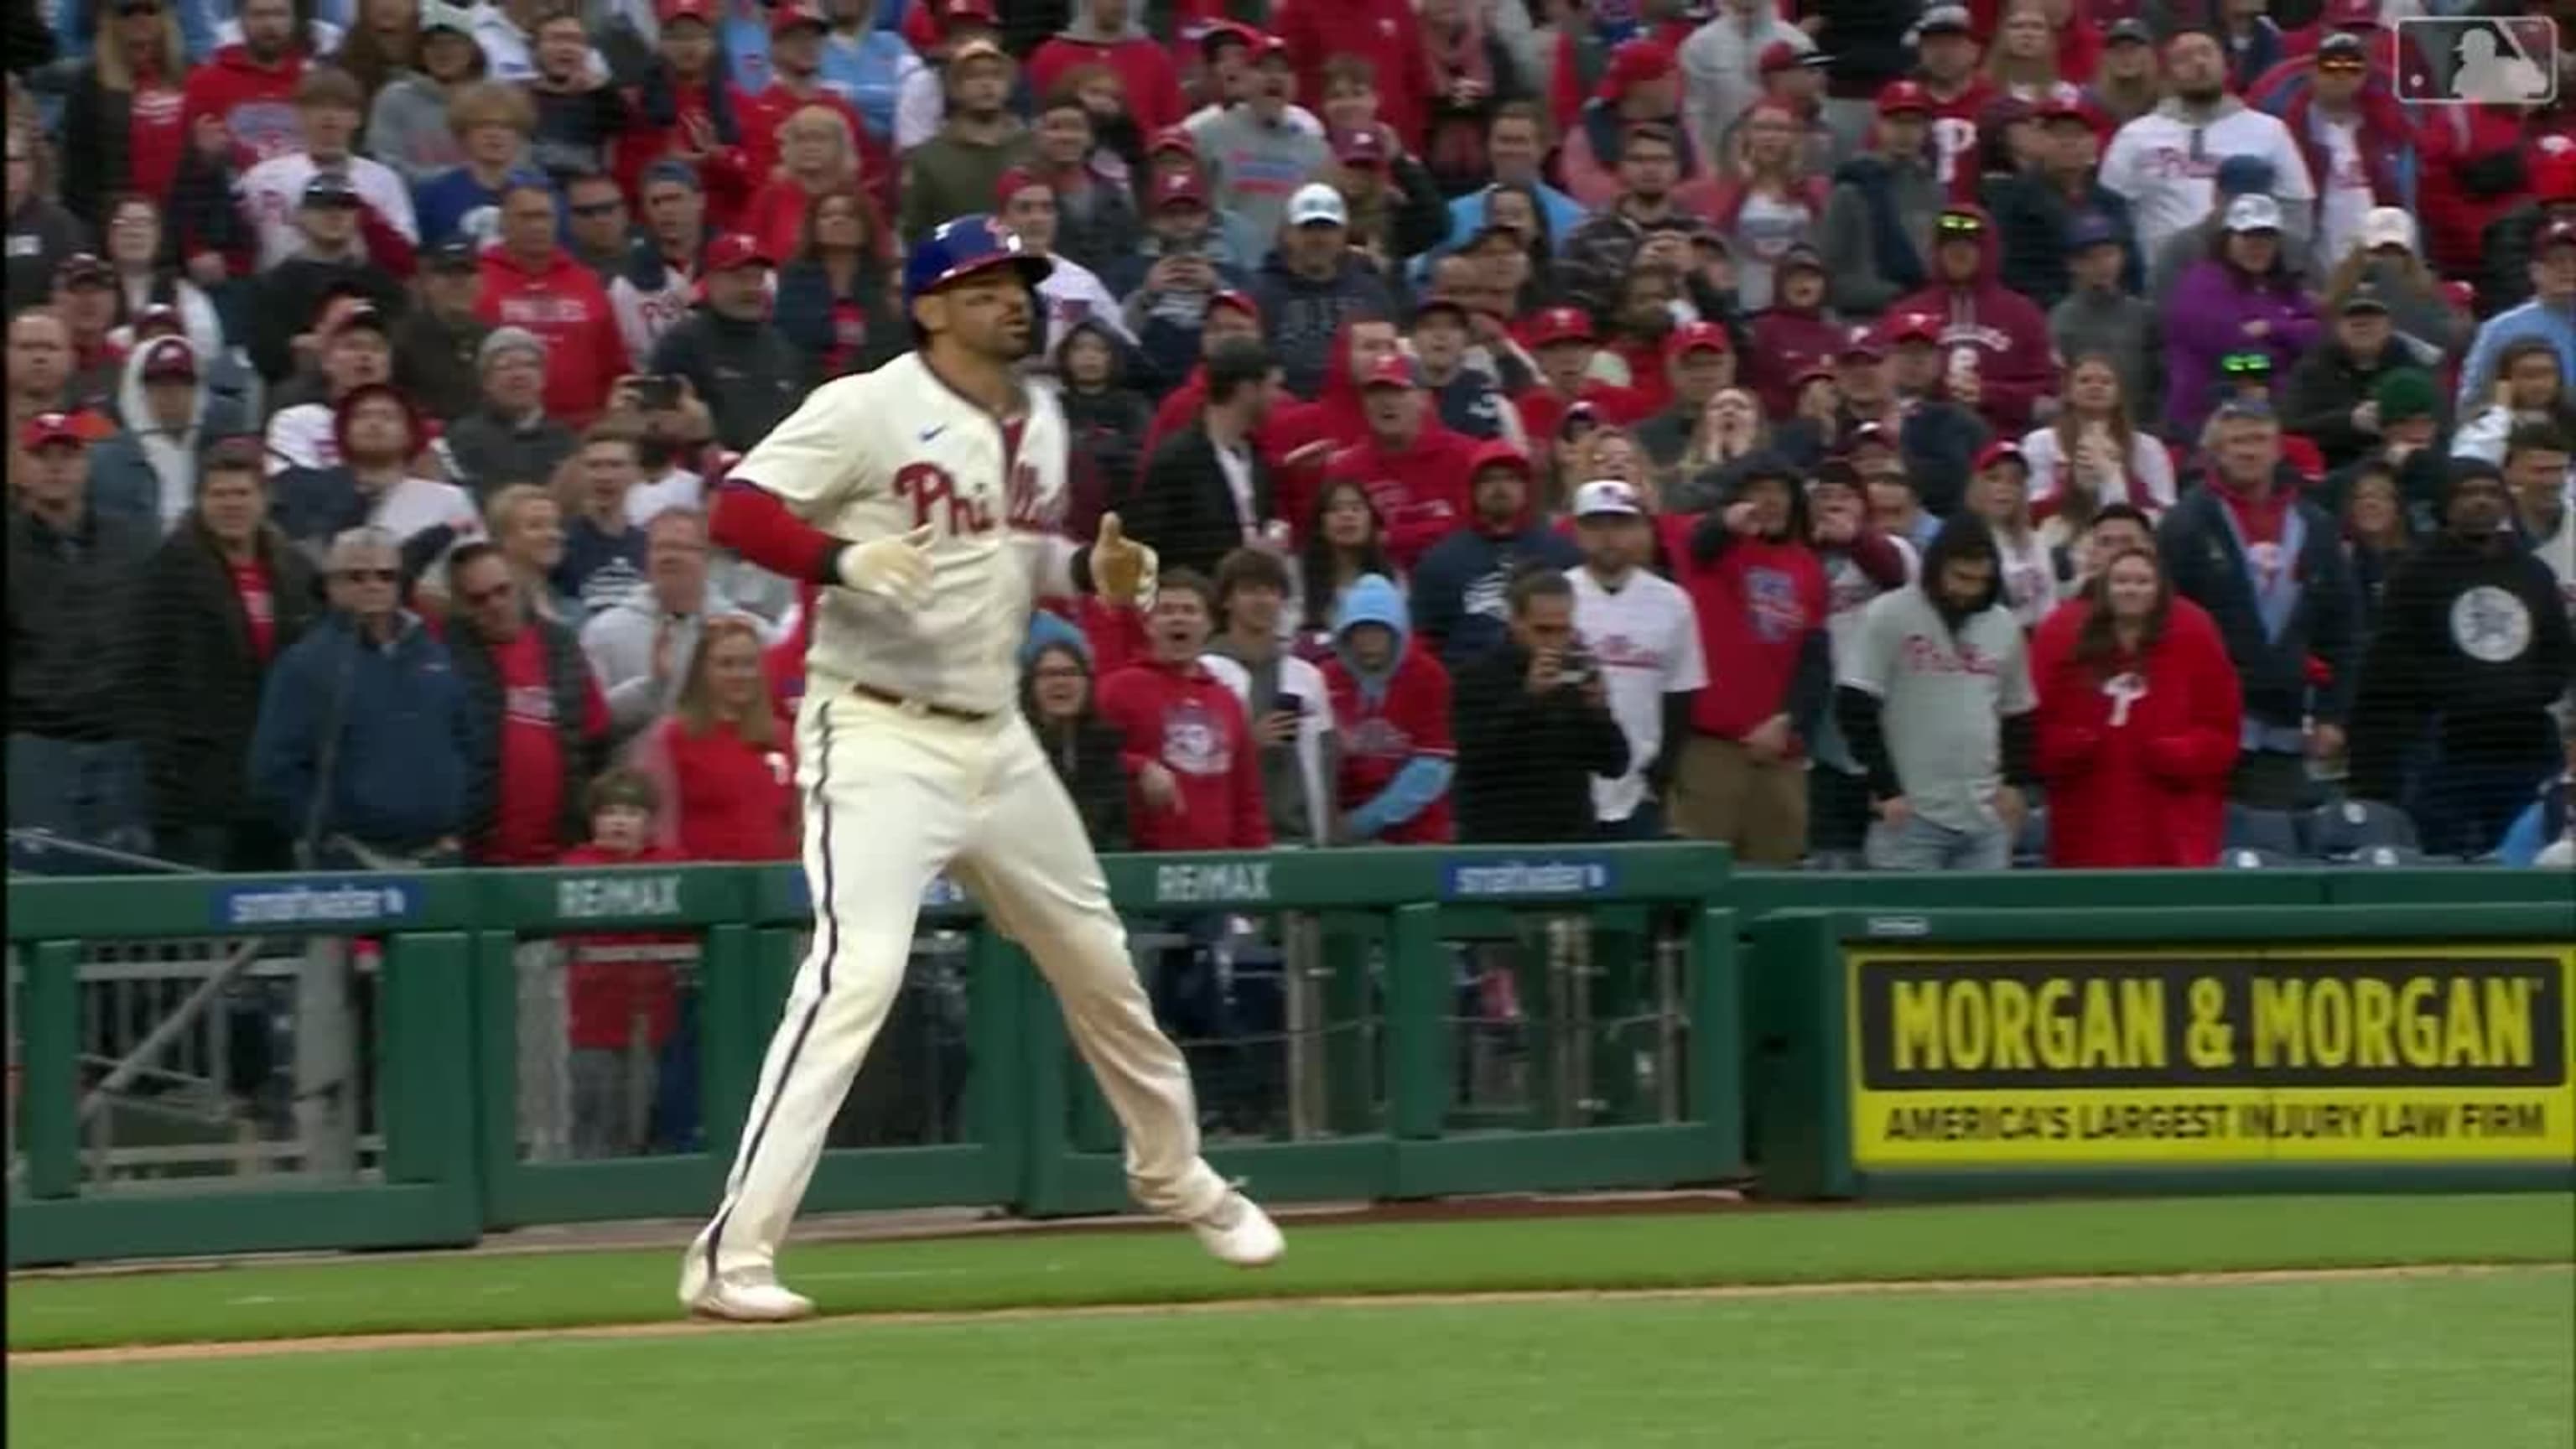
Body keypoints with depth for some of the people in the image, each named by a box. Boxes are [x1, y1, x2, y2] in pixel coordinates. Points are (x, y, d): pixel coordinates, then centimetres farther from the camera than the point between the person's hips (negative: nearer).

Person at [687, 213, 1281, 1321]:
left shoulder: (1040, 422, 12)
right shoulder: (870, 408, -11)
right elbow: (738, 511, -18)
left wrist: (1094, 572, 4)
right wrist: (844, 558, -35)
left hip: (996, 733, 8)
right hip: (881, 733, -8)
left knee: (1098, 963, 19)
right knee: (858, 970, -23)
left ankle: (1176, 1176, 44)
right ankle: (732, 1254, -24)